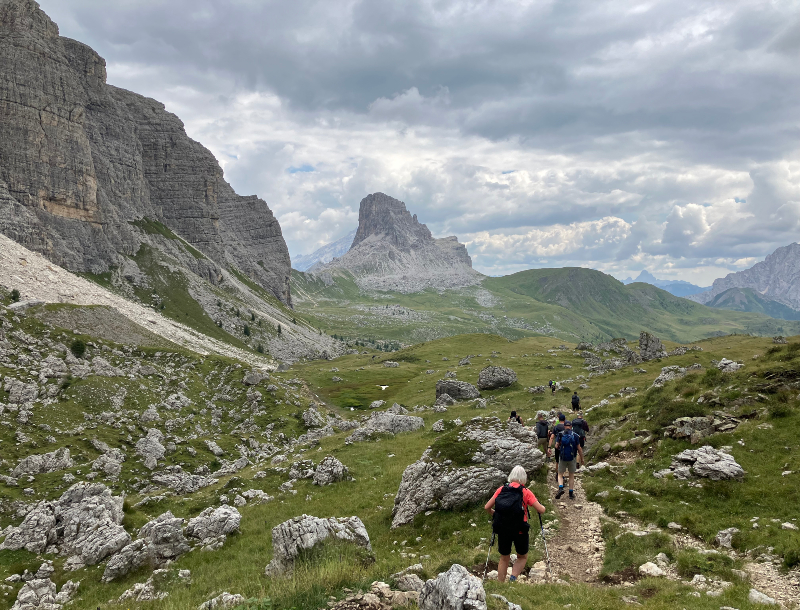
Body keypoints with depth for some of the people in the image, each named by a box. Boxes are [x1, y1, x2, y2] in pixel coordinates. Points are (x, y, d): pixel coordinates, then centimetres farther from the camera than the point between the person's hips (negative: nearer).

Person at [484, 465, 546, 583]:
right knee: (522, 557, 20)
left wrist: (495, 514, 22)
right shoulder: (526, 492, -5)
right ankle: (513, 577, -4)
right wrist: (543, 508, 14)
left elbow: (487, 508, 3)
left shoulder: (501, 490, 2)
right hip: (520, 531, -2)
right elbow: (541, 510, -9)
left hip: (502, 530, 2)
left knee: (504, 559, 21)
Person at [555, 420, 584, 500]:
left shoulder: (561, 435, -3)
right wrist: (582, 458, 8)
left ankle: (560, 488, -15)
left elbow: (557, 445, -6)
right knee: (571, 476, 14)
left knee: (560, 475, 11)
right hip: (572, 458, 0)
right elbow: (579, 448, -3)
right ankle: (571, 493, 15)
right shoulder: (575, 435, -4)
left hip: (563, 458, 0)